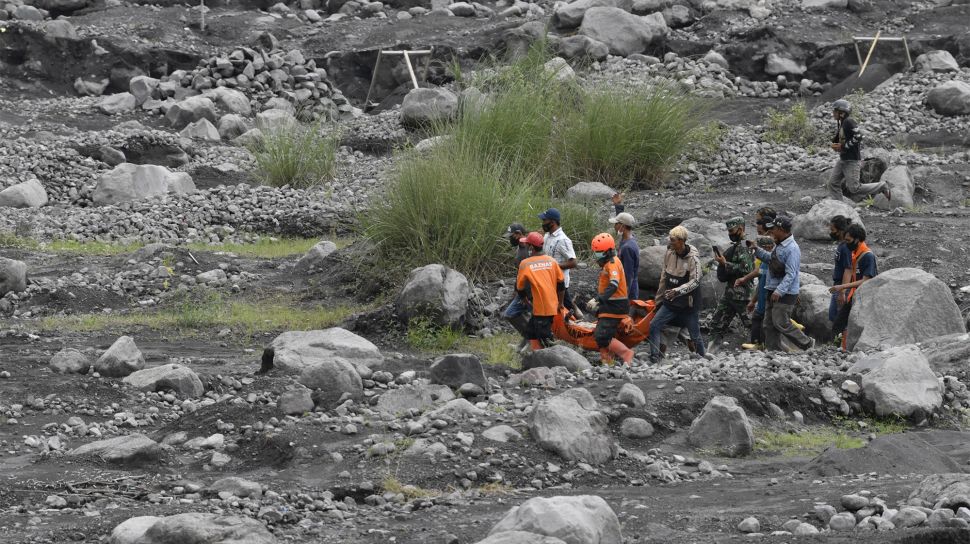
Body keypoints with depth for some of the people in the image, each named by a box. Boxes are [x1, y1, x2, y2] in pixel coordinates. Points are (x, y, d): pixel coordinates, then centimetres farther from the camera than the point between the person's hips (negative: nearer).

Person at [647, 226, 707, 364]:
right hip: (670, 302, 5)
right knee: (654, 325, -8)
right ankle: (654, 360, -7)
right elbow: (664, 278, 11)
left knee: (695, 335, 5)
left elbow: (695, 282, -20)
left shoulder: (693, 258, -17)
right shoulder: (669, 254, 0)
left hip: (689, 304, -5)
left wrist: (678, 291, -33)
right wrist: (659, 298, 15)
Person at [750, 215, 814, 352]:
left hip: (786, 294, -10)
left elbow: (791, 274, -24)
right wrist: (756, 249, 20)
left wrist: (779, 291, -30)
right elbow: (771, 258, 30)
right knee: (769, 325, 9)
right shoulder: (779, 246, 11)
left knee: (781, 324, -8)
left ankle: (807, 344, 6)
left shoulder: (792, 249, -20)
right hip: (774, 291, 10)